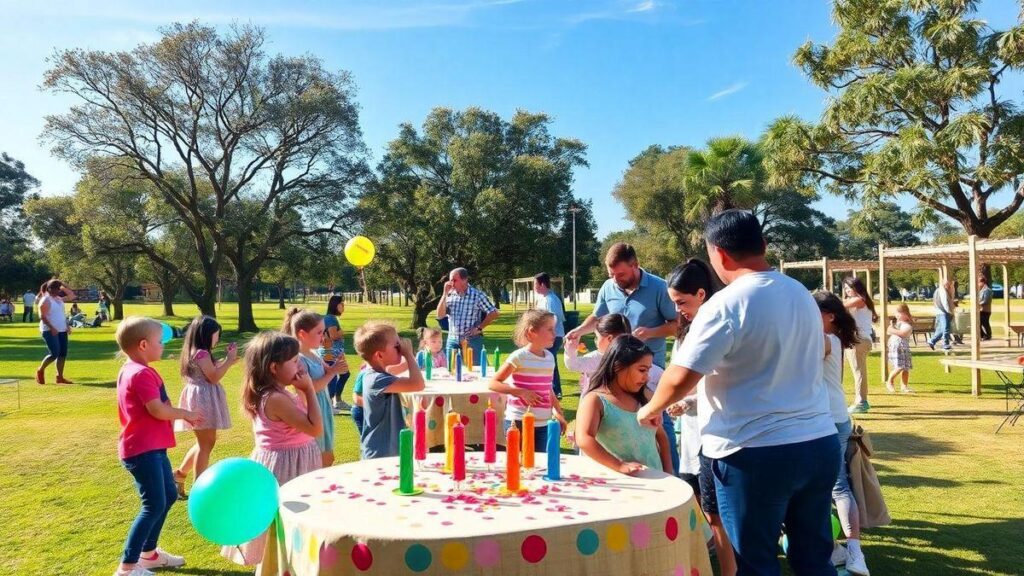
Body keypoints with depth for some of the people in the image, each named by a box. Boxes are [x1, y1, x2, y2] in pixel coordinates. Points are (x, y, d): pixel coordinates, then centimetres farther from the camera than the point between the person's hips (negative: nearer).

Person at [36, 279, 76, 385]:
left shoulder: (59, 298, 12)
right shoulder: (45, 300, -12)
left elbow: (72, 295, 23)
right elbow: (42, 317, -17)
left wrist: (64, 285, 11)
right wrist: (52, 328, -24)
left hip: (62, 330, 8)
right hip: (50, 331, -8)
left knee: (63, 353, 5)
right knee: (54, 353, -12)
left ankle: (60, 377, 11)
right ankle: (40, 371, 11)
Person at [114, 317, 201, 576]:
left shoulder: (133, 370, 14)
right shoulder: (142, 373, -19)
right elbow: (158, 411, -24)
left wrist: (180, 415, 9)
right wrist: (185, 414, -9)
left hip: (151, 447, 11)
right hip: (142, 449, -11)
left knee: (169, 495, 19)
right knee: (154, 505, -6)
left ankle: (149, 552, 32)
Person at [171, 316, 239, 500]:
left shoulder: (196, 352, 13)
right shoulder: (202, 353, -18)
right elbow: (214, 377, -18)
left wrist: (227, 361, 14)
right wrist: (228, 361, -11)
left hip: (201, 399, 10)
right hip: (202, 399, -10)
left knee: (205, 442, 21)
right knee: (206, 444, -2)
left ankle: (180, 474, 28)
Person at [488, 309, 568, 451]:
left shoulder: (550, 357, 7)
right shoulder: (519, 357, -12)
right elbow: (493, 383, -12)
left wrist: (559, 413, 18)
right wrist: (521, 392, -21)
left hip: (543, 423, 6)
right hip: (519, 422, -6)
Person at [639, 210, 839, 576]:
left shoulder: (726, 305, -17)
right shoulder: (801, 294, 9)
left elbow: (680, 379, -21)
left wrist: (652, 408, 0)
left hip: (757, 453, -7)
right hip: (820, 443, 7)